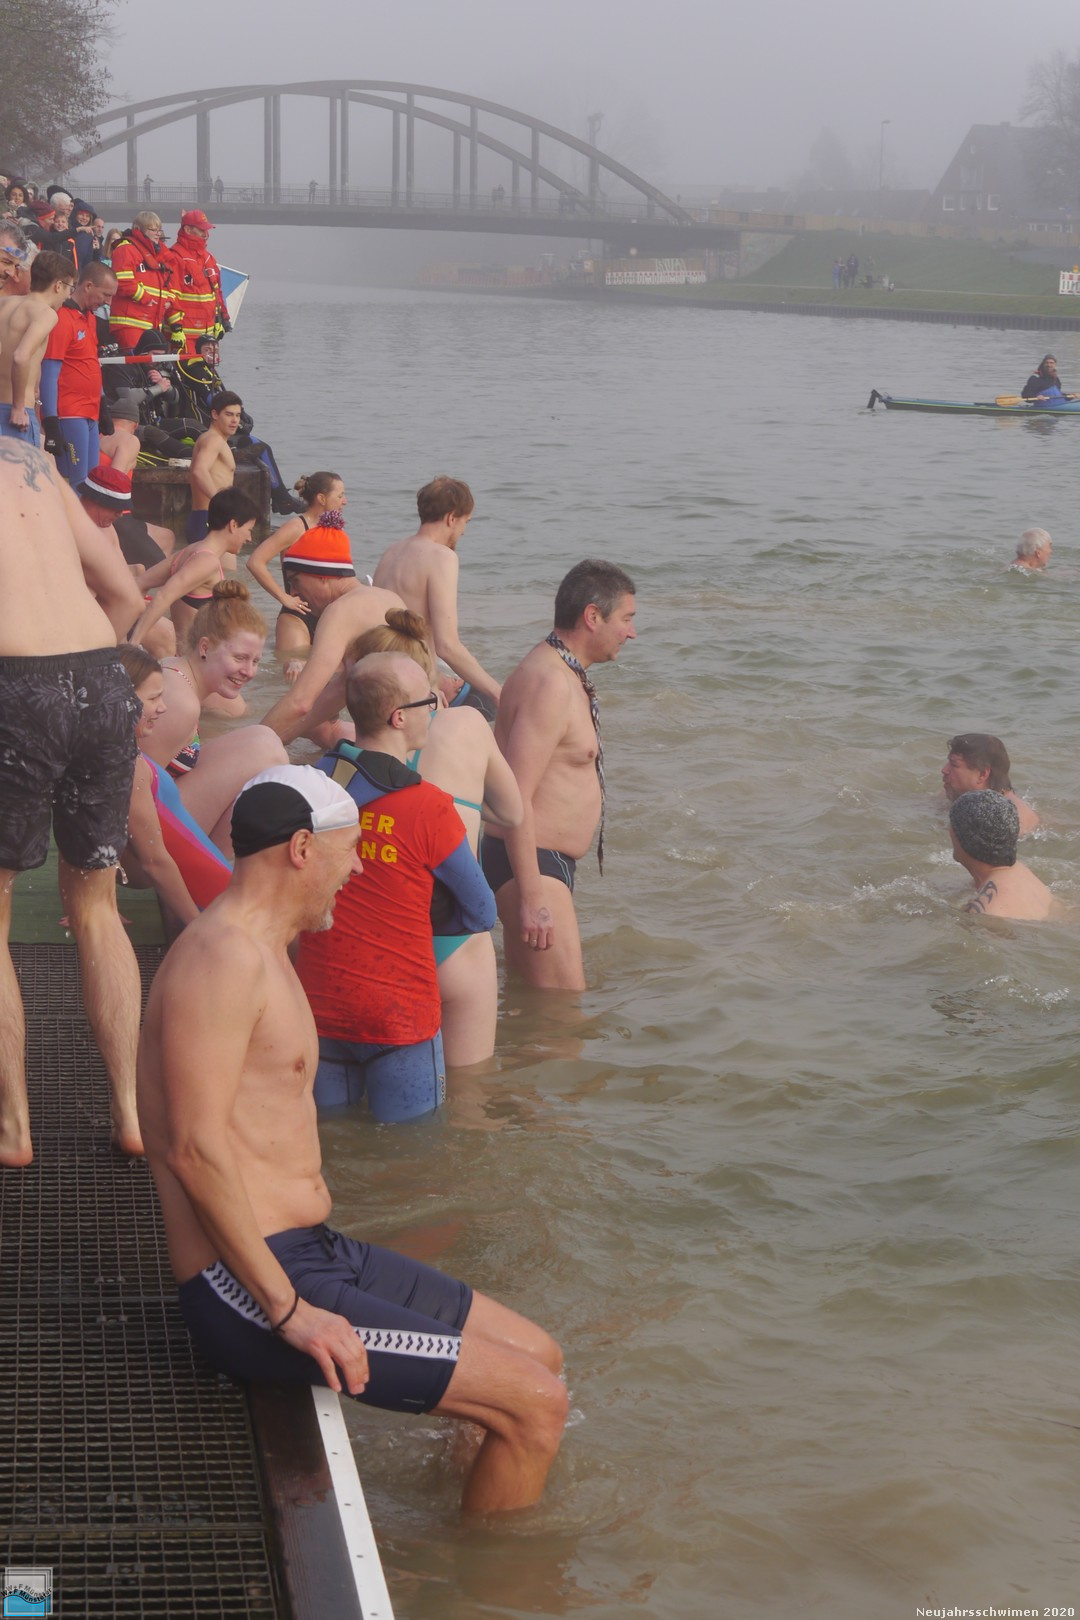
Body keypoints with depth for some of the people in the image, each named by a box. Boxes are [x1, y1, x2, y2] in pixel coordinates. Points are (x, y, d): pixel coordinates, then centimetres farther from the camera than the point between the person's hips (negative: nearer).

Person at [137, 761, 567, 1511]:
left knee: (540, 1356, 12)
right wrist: (287, 1309, -23)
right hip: (246, 1284, -11)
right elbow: (195, 1148, -24)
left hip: (314, 1252, 11)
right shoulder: (224, 957, -16)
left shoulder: (264, 951, 18)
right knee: (533, 1403, -13)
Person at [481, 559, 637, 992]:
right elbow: (514, 798, -26)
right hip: (530, 864, -11)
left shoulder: (562, 673, 14)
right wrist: (532, 899, -27)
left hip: (547, 860, 11)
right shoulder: (550, 683, -21)